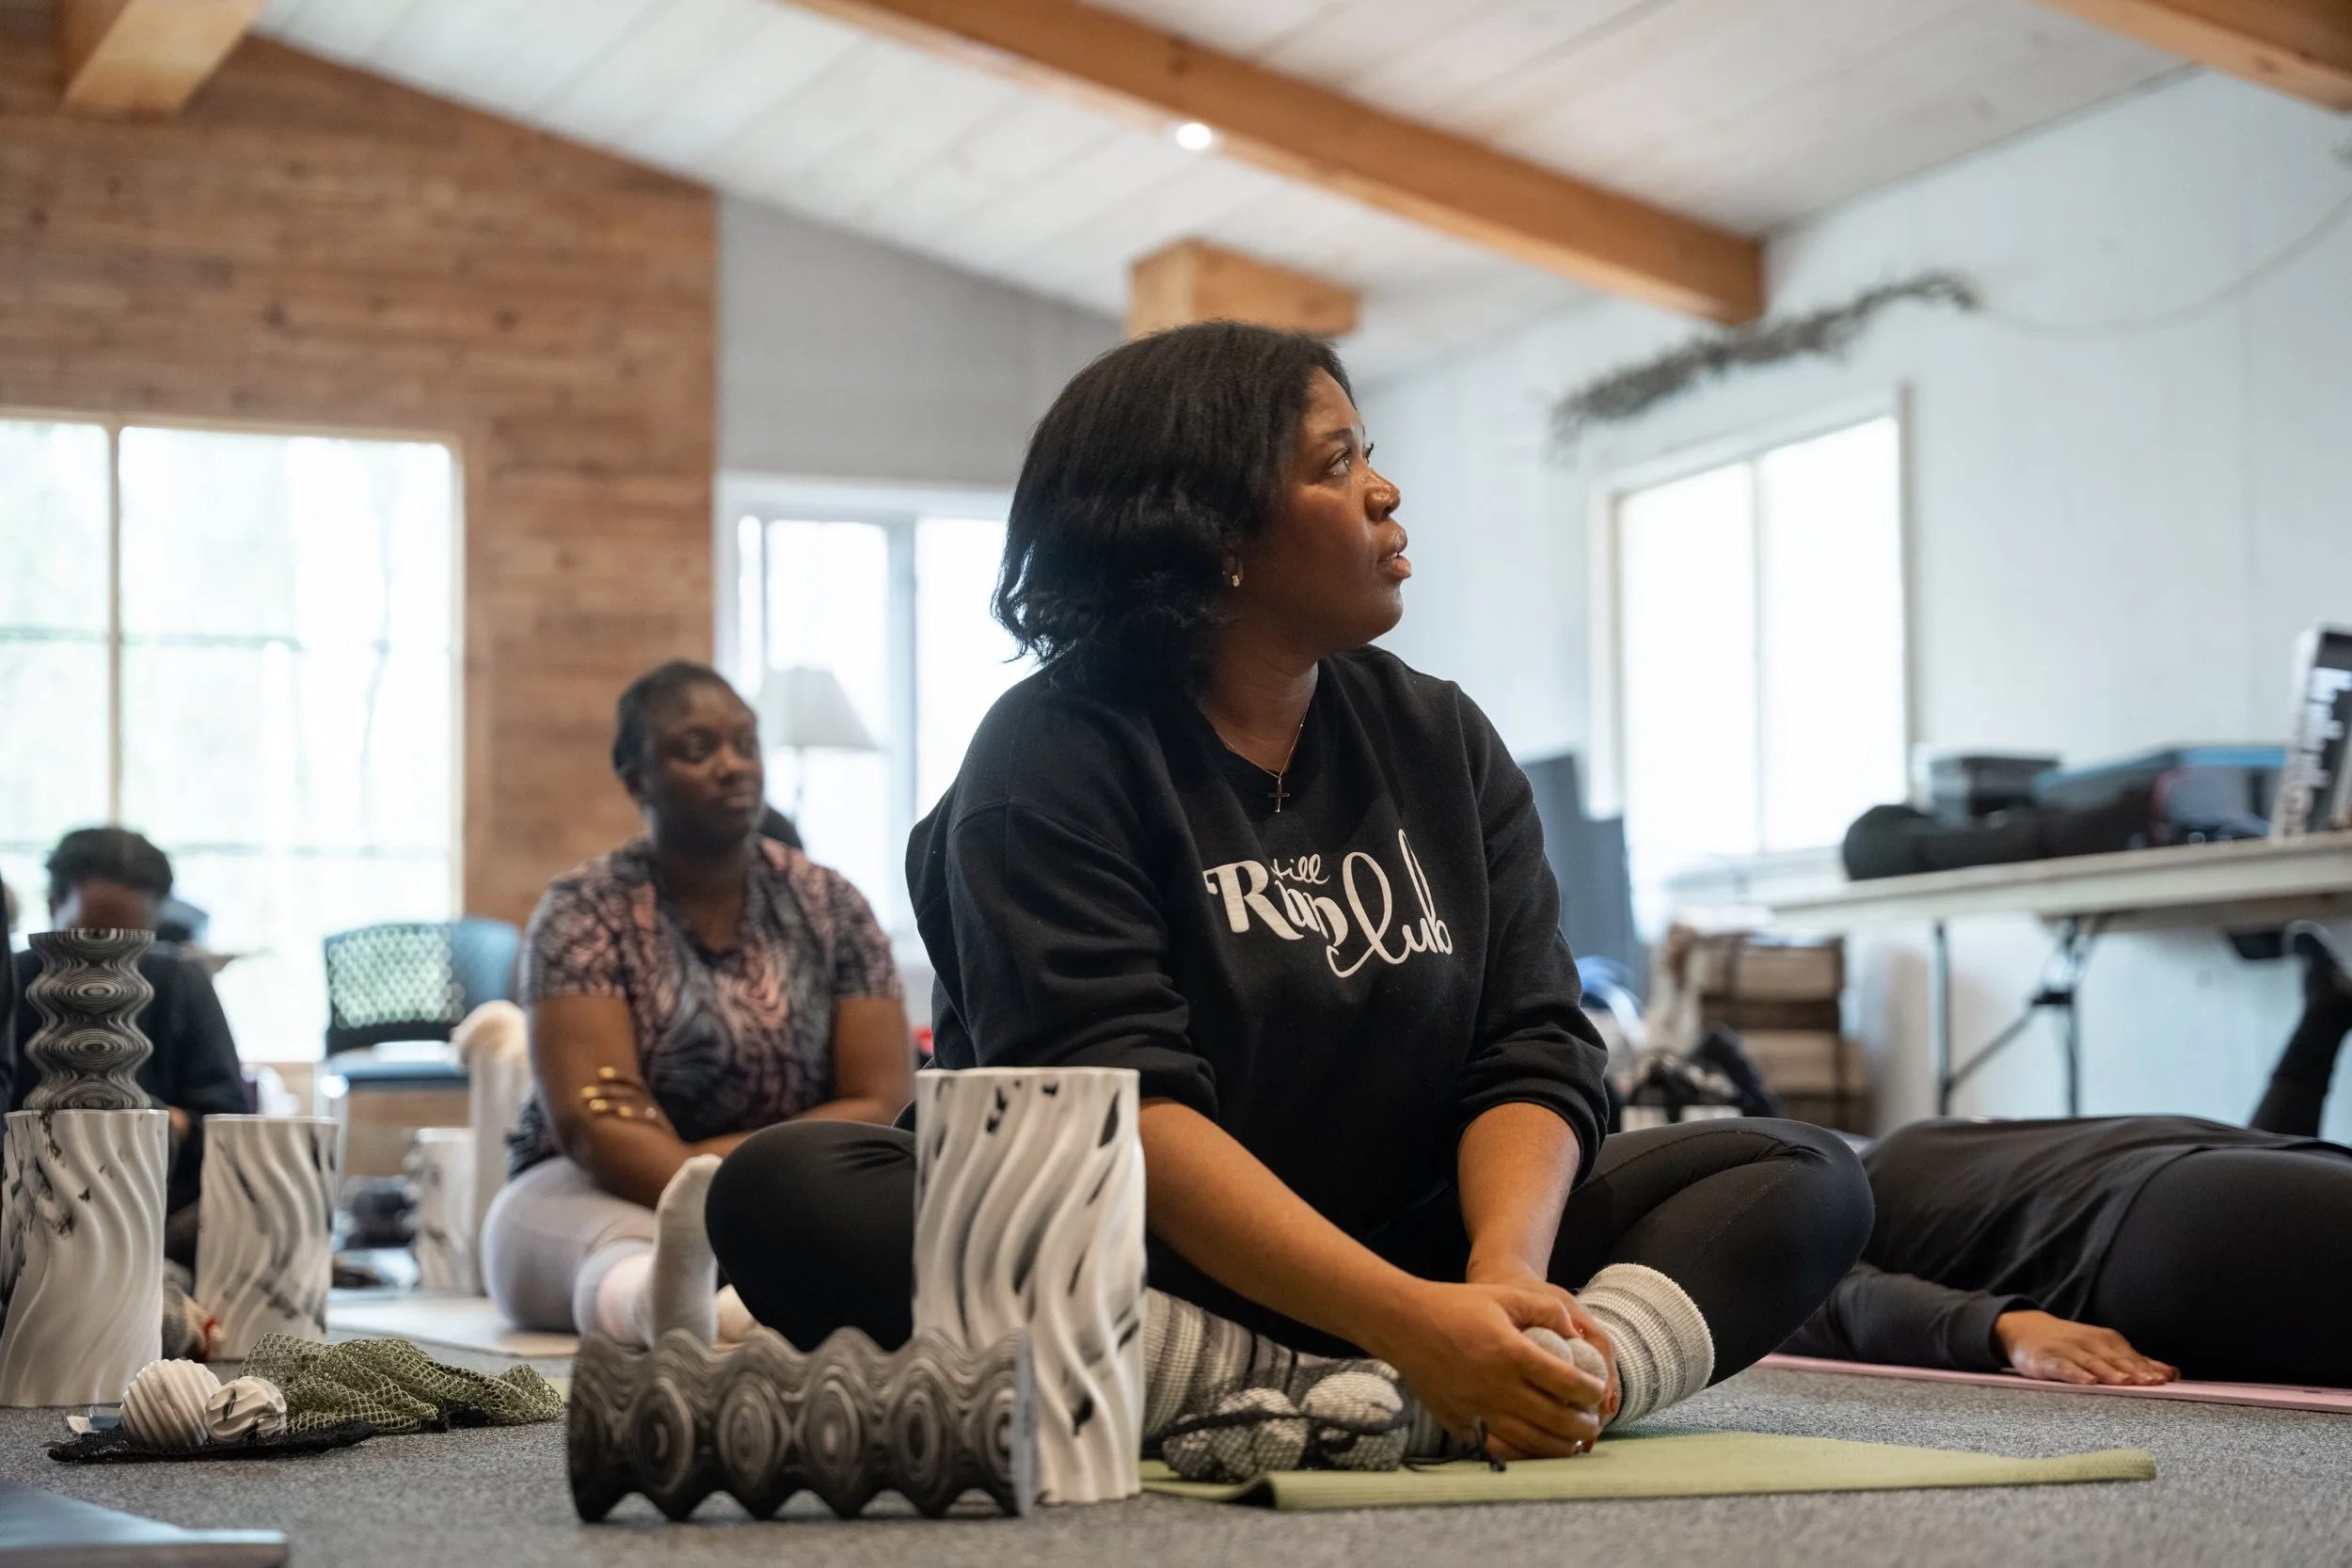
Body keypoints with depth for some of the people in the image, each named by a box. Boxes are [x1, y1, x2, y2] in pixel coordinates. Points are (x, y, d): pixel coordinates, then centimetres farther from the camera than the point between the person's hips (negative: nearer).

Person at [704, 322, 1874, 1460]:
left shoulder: (1443, 742, 10)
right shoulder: (1052, 761, -6)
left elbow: (1531, 1051, 0)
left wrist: (1507, 1272, -23)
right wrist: (1407, 1321, -32)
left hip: (1411, 1268, 5)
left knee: (1803, 1179, -10)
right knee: (784, 1194, -31)